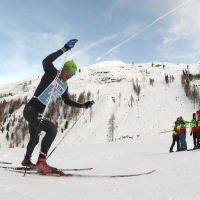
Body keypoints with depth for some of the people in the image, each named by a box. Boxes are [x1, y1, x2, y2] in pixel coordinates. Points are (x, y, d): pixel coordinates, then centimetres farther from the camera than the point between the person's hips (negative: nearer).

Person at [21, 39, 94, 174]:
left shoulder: (64, 86, 10)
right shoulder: (52, 74, -11)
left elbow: (67, 101, 24)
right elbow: (46, 62, -32)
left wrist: (84, 106, 17)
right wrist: (65, 49, -36)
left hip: (38, 112, 9)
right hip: (31, 109, -9)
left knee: (35, 139, 24)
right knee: (52, 129, -26)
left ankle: (27, 160, 48)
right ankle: (41, 162, -23)